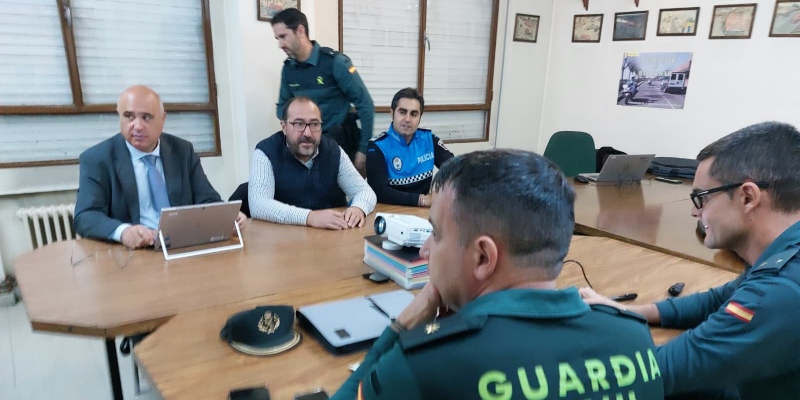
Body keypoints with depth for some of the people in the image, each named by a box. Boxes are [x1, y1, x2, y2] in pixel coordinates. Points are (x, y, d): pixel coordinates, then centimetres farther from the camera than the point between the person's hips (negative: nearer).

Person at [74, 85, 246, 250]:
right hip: (131, 252, -1)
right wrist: (123, 231, -31)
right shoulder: (96, 159, 2)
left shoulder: (183, 150, 9)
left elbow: (208, 201, 8)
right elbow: (85, 217, -9)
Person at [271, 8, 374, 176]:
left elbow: (365, 104, -15)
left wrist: (364, 149, -16)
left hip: (341, 140, -4)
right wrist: (289, 119, -9)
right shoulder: (288, 68, 2)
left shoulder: (335, 62, -16)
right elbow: (283, 106, 15)